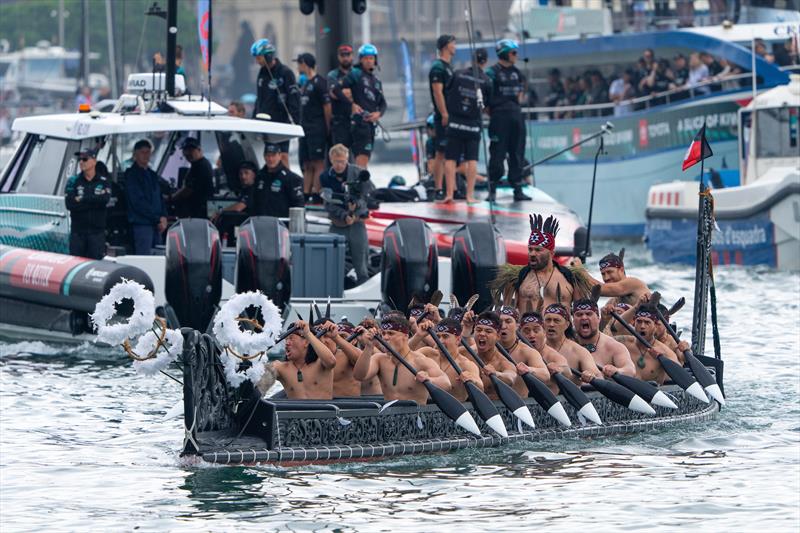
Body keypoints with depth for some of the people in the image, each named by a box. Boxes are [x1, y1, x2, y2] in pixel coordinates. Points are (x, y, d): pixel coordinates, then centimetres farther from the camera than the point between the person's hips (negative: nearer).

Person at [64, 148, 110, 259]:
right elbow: (69, 204, -7)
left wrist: (81, 199, -8)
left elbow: (104, 200, -13)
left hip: (97, 230, -1)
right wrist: (94, 201, -8)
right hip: (77, 230, 1)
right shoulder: (73, 181, 8)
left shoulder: (103, 182, 7)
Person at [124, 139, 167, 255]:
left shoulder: (153, 175, 20)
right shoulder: (131, 174, -4)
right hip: (141, 224, -8)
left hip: (156, 224, 8)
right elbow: (138, 202, -12)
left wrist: (163, 216, 1)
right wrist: (158, 219, -11)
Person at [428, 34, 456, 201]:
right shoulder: (438, 68, -11)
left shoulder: (448, 67, 19)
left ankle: (452, 189, 13)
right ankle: (439, 190, -7)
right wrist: (444, 115, -22)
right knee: (441, 153, -8)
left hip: (453, 116, 9)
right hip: (444, 117, -9)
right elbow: (438, 93, -18)